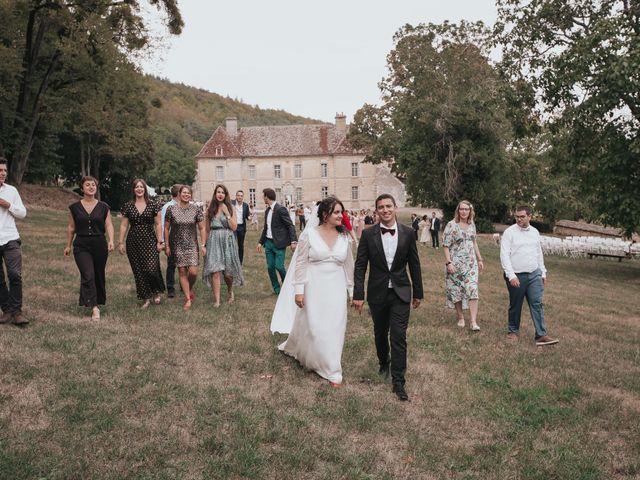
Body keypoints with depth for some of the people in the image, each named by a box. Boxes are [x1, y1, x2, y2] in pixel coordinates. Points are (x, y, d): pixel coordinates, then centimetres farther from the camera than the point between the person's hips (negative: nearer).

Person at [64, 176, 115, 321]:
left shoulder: (103, 207, 4)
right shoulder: (75, 207, 3)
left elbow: (109, 225, -1)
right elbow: (71, 227, 11)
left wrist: (111, 241, -16)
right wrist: (68, 245, 15)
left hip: (99, 245, 1)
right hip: (81, 245, -1)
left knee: (99, 276, 10)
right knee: (88, 275, -14)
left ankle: (99, 302, 29)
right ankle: (94, 307, -17)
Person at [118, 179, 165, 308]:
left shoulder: (153, 205, 1)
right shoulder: (127, 206, 6)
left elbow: (158, 224, 2)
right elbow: (124, 225, 8)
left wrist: (160, 241, -3)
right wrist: (121, 242, 4)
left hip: (150, 241, -2)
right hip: (133, 242, 2)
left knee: (151, 269, -15)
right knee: (138, 271, 3)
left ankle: (157, 292, 12)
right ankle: (146, 297, 15)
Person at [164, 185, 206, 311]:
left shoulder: (196, 209, -1)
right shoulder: (171, 209, -3)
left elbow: (202, 228, 2)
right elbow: (166, 228, 3)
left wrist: (203, 245, -3)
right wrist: (166, 245, 1)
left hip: (192, 245, 0)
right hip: (177, 246, 0)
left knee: (193, 272, -9)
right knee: (182, 271, 2)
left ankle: (189, 289, 23)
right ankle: (188, 299, 13)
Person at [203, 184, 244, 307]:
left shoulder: (231, 208, 3)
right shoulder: (210, 209, 7)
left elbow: (234, 227, -6)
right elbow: (207, 229, 11)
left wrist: (227, 213, -11)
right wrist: (206, 243, 9)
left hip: (227, 241, -1)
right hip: (213, 241, 1)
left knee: (228, 272, 6)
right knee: (215, 271, -8)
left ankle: (230, 291, 36)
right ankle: (216, 300, -4)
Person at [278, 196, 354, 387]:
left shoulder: (345, 237, 2)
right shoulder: (309, 234, -7)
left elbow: (349, 266, 10)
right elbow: (301, 263, -5)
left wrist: (352, 291, 11)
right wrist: (299, 290, -7)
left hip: (336, 289, 2)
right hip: (314, 287, -2)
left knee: (334, 328, 4)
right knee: (314, 326, 3)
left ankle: (333, 372, 17)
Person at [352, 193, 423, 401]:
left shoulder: (408, 233, -3)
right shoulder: (368, 234, -6)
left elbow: (414, 264, 4)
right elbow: (360, 266, -5)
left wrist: (418, 292, 7)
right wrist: (358, 294, -10)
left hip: (401, 293, -1)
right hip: (377, 293, 1)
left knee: (399, 337, -5)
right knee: (380, 333, 17)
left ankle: (398, 382, 2)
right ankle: (384, 363, 43)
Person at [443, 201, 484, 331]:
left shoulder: (472, 224, 9)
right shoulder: (451, 225, -8)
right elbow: (446, 245, -10)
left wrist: (479, 259, 18)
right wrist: (448, 262, -17)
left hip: (471, 263, 4)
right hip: (455, 264, -3)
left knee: (473, 290, -8)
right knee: (456, 291, 5)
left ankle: (474, 321, -8)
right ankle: (461, 318, 22)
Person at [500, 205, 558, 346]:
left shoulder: (535, 232, 11)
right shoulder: (510, 232, -6)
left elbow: (539, 253, 20)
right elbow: (504, 255, -11)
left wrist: (543, 272, 17)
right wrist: (511, 275, -17)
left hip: (534, 274, 4)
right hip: (516, 276, -4)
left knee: (537, 304, -3)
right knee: (515, 305, 7)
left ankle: (541, 335, -4)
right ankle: (513, 331, 24)